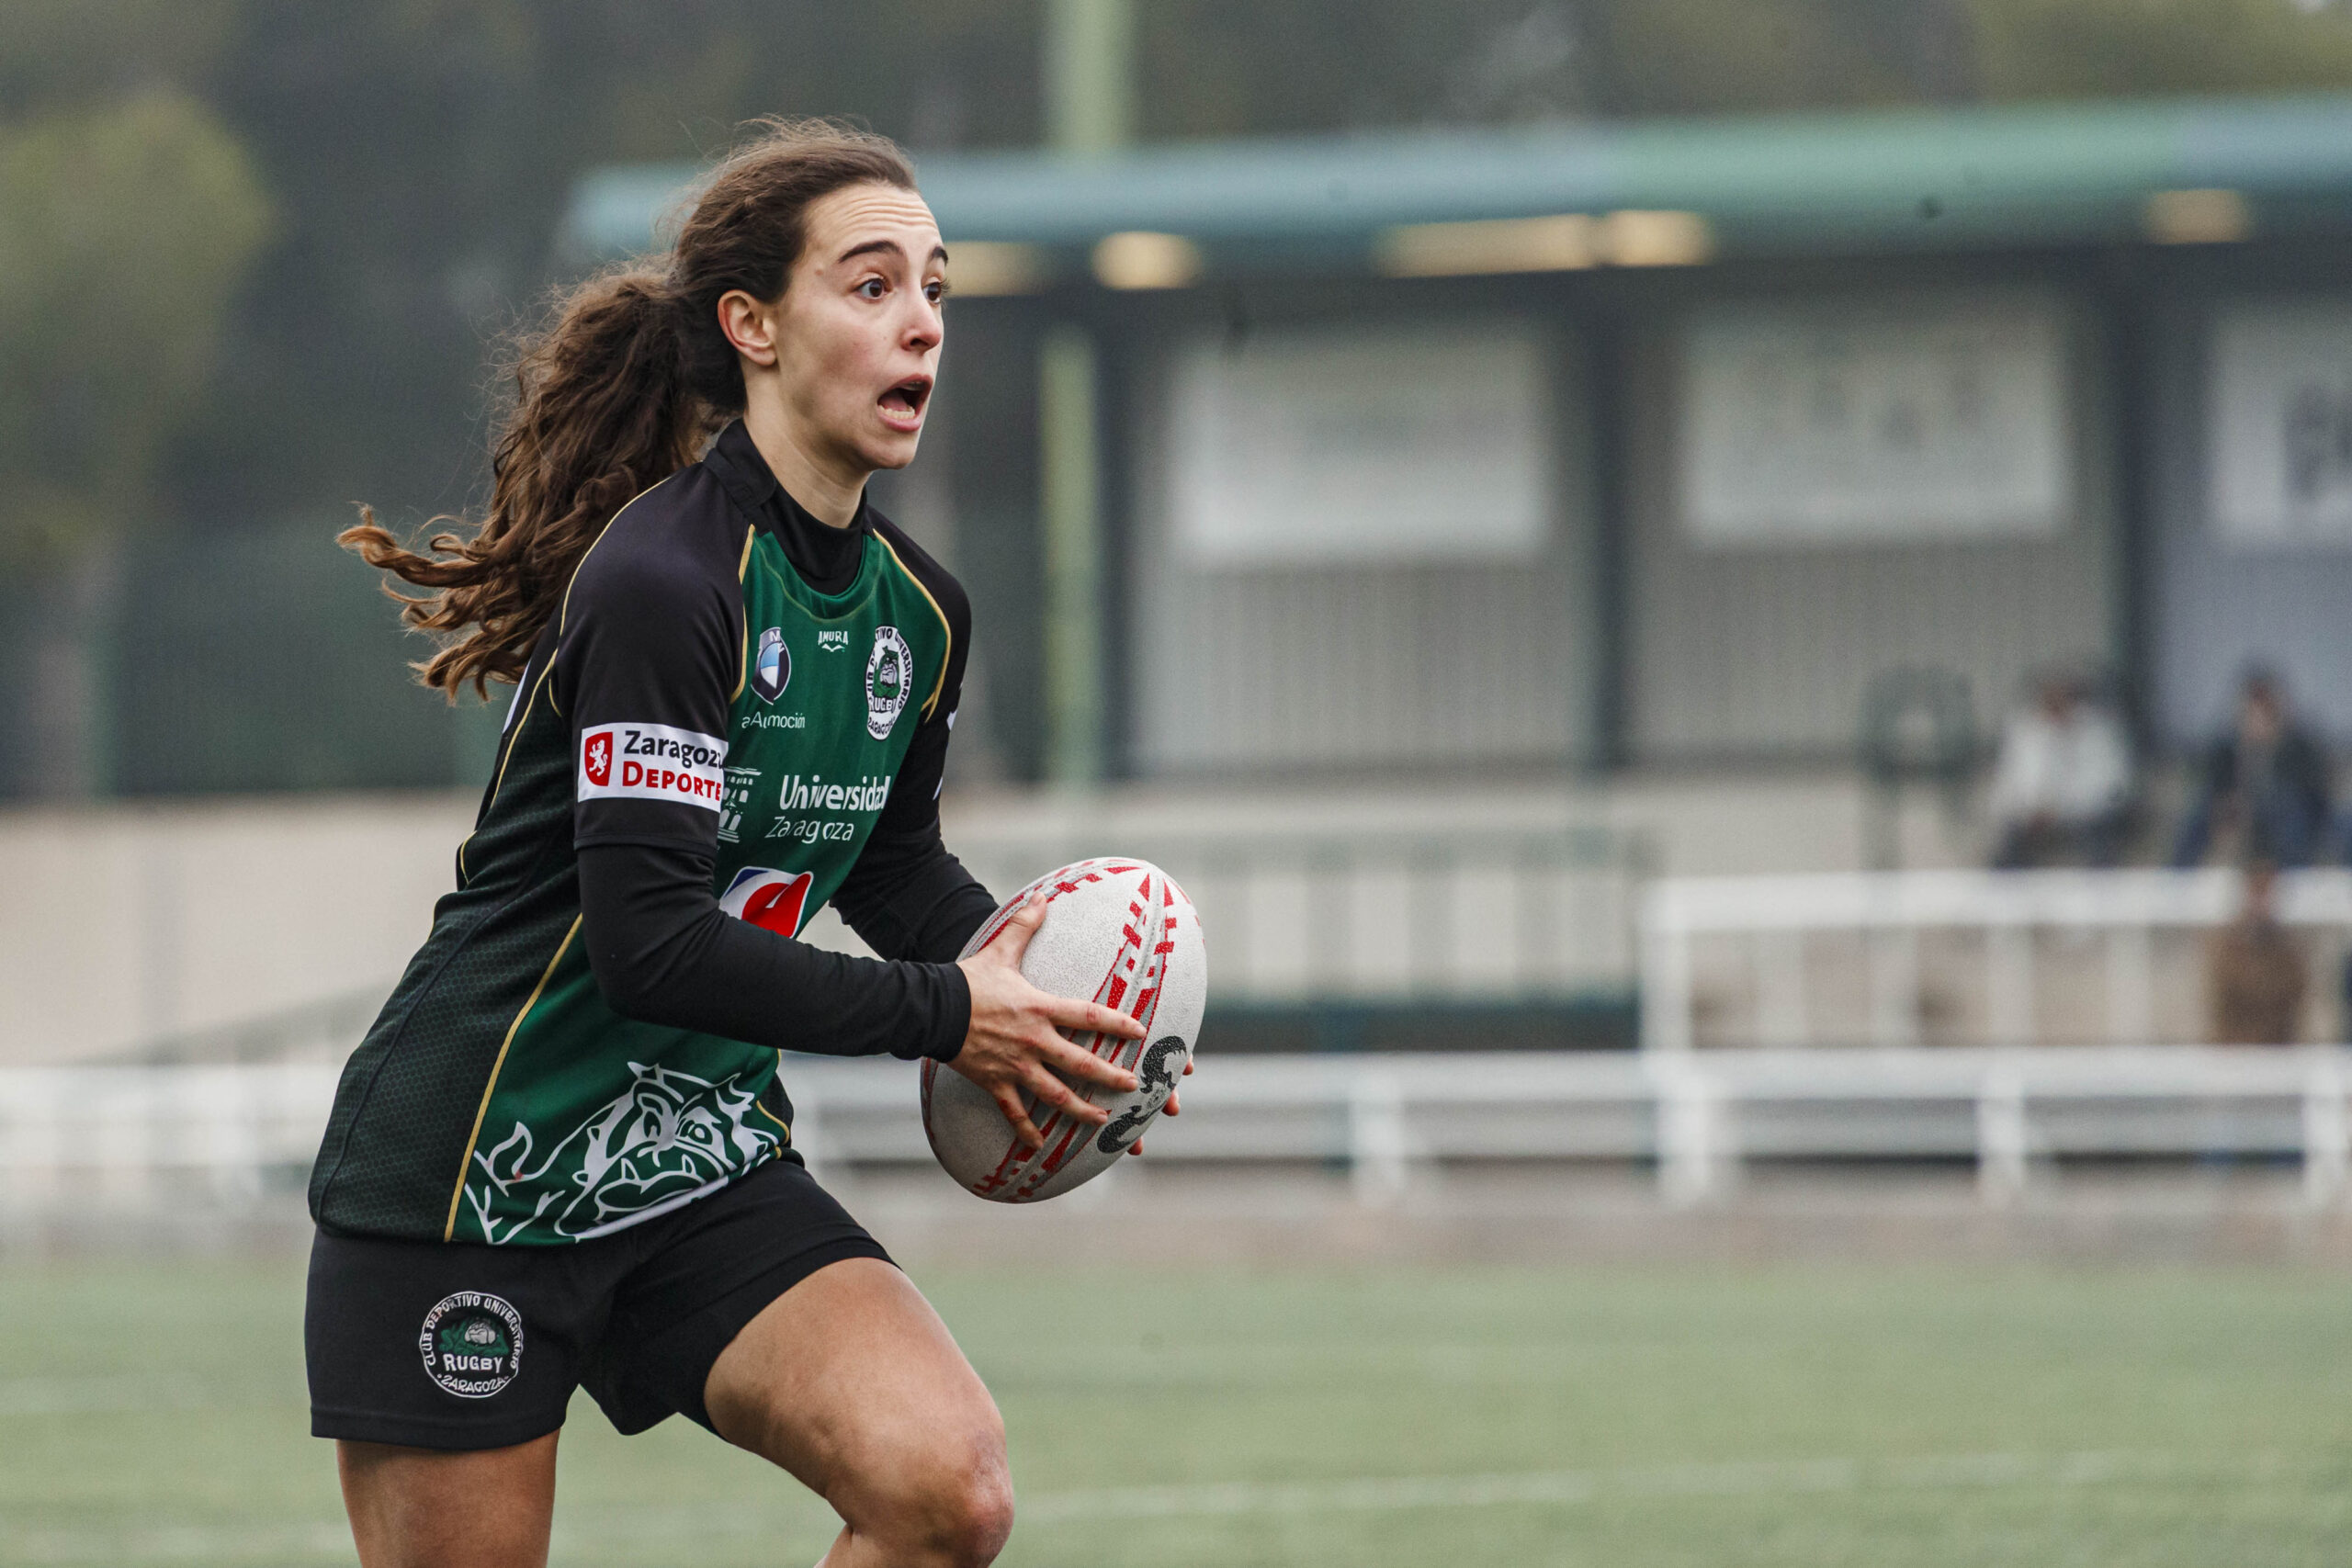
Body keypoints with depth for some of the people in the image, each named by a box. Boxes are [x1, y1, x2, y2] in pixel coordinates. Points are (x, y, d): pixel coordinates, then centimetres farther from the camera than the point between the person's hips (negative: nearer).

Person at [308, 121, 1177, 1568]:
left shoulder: (920, 613, 5)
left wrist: (1038, 991, 4)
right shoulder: (663, 581, -20)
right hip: (472, 1175, -6)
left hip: (705, 1172, 6)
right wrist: (940, 1015, -19)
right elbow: (649, 942, -26)